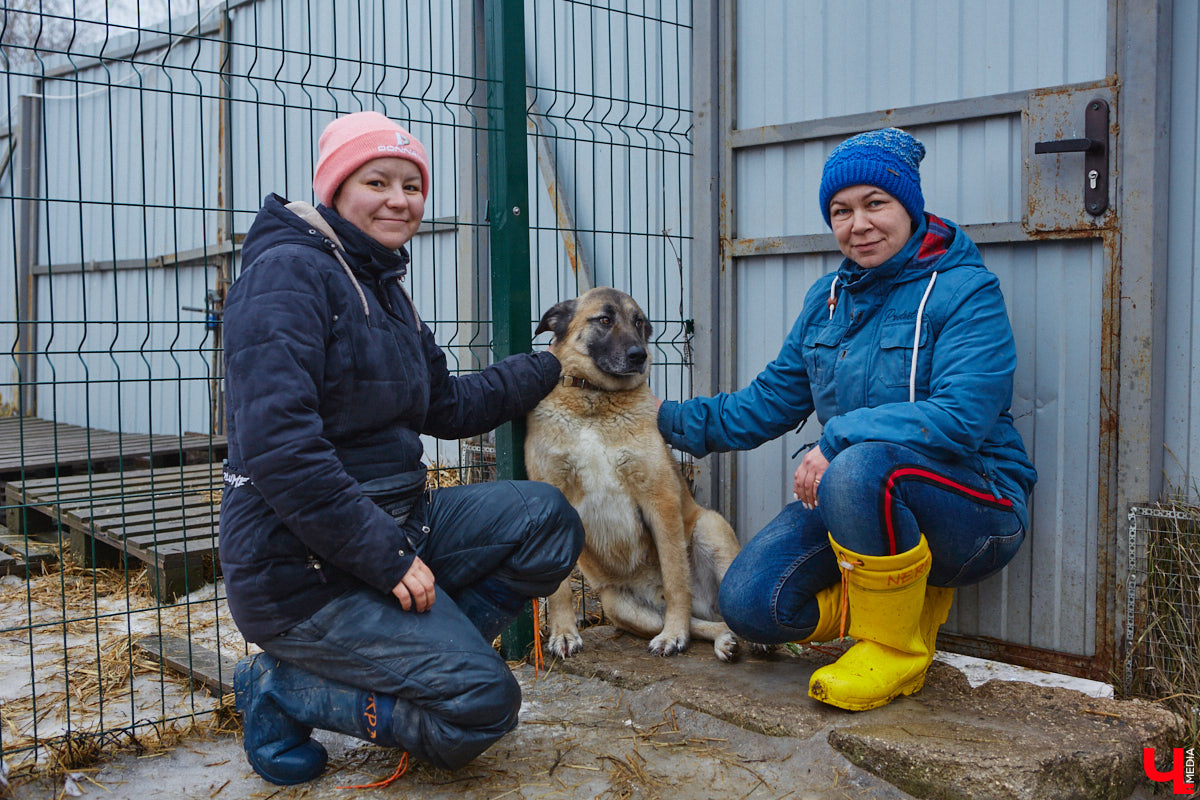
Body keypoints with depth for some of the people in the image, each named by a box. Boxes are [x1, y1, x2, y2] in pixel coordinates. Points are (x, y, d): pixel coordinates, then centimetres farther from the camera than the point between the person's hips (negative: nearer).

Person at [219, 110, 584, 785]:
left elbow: (447, 406, 24)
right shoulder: (290, 272, -16)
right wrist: (385, 555, -24)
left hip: (393, 521, 9)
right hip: (304, 565, -9)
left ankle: (417, 658, 3)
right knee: (484, 702, -13)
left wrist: (550, 367, 24)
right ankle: (285, 690, 2)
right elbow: (277, 444, -26)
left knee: (548, 519, -3)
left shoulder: (384, 290, 14)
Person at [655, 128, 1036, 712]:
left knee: (860, 469, -39)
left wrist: (838, 440, -26)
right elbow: (771, 400, 16)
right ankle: (912, 598, 10)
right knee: (750, 603, -13)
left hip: (974, 505, -6)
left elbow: (961, 417, -24)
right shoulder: (827, 298, 11)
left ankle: (896, 650, -14)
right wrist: (672, 421, 9)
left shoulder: (965, 291, -10)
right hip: (848, 495, 7)